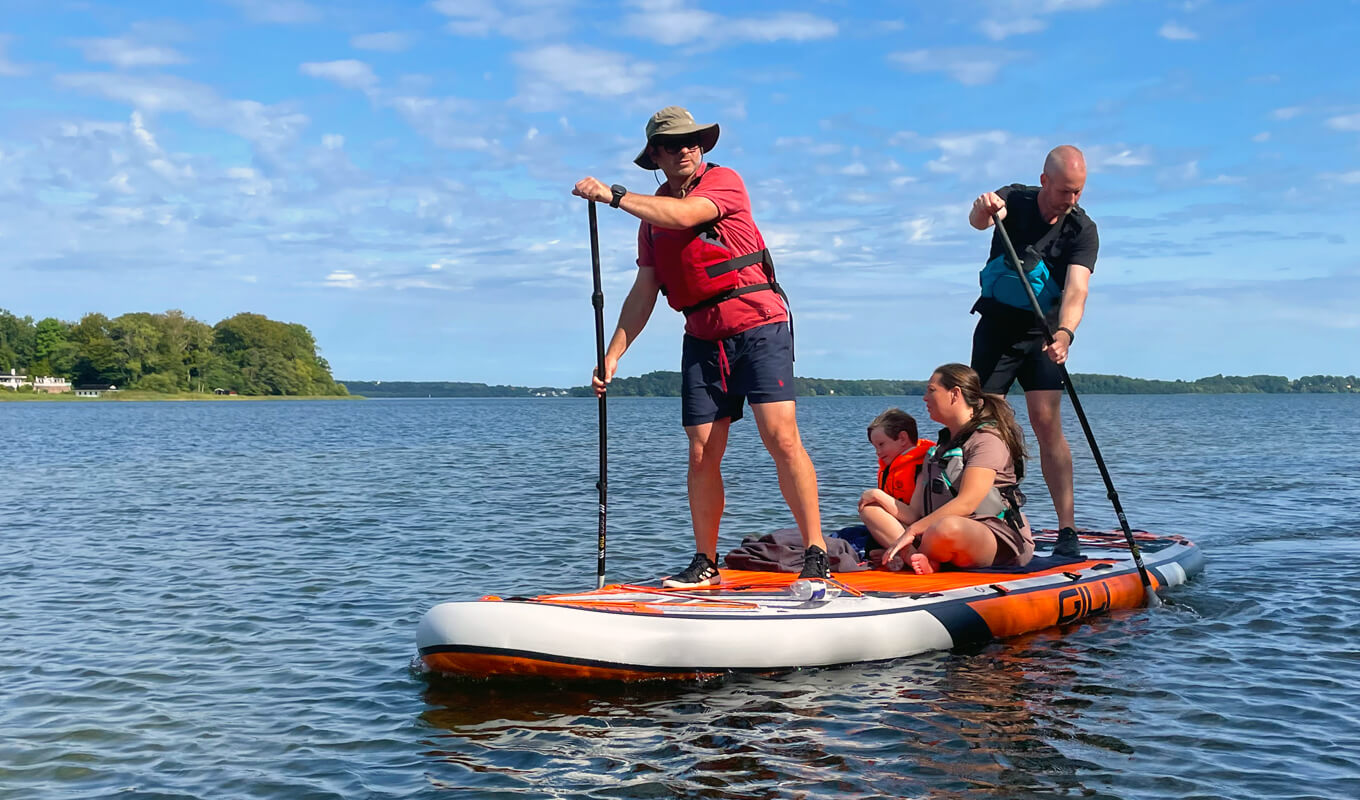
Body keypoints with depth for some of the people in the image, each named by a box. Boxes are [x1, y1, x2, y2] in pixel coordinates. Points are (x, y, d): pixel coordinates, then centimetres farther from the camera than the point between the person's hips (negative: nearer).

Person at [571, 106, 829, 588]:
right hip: (702, 337, 5)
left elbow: (685, 215, -21)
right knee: (702, 452, 2)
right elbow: (644, 293, 14)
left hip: (758, 324, -5)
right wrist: (613, 354, 6)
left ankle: (816, 553, -12)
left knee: (781, 436, -15)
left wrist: (613, 195, -17)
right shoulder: (652, 215, 15)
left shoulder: (724, 181, -1)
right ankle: (706, 564, 12)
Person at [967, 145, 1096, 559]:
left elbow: (1076, 289, -25)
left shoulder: (1082, 230, -11)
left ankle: (1067, 529, -12)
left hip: (1043, 333, -1)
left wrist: (1064, 332, -44)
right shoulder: (1015, 199, -7)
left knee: (1046, 422, -13)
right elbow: (979, 220, -28)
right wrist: (983, 210, -53)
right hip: (995, 327, 1)